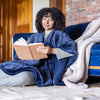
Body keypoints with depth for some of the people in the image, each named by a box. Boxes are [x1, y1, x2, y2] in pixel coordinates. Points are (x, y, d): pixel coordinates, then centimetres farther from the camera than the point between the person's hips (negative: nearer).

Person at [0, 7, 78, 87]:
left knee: (24, 77, -36)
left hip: (46, 69, -4)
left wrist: (52, 50, -22)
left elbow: (72, 47, -8)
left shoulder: (60, 35, 10)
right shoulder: (34, 37, 25)